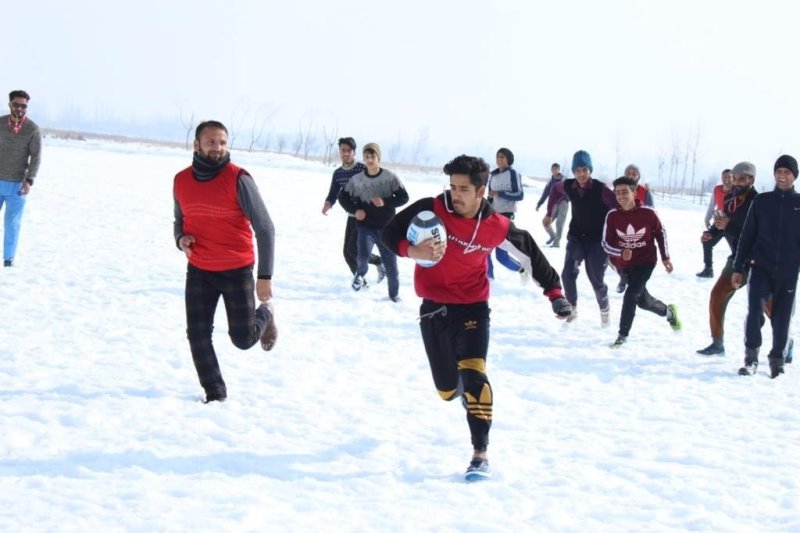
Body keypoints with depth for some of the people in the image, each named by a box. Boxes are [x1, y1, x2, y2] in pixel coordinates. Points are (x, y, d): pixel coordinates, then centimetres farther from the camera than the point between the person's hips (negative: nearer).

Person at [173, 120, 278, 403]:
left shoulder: (238, 179, -15)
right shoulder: (181, 180, -1)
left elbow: (264, 228, -13)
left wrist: (265, 276, -16)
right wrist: (180, 238, -8)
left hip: (237, 270, -4)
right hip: (199, 271, 4)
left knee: (243, 339, 2)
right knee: (198, 335, -2)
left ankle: (264, 313, 36)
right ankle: (215, 393, 15)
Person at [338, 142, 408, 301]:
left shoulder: (390, 177, -9)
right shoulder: (356, 179, -5)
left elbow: (404, 197, -5)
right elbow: (342, 197, 9)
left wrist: (385, 202, -20)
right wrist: (354, 211, -7)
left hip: (386, 227, 0)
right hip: (365, 226, 0)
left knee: (390, 263, 6)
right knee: (363, 255, -23)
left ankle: (394, 293, 28)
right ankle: (360, 273, 11)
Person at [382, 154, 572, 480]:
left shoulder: (496, 227, -9)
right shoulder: (431, 210, -12)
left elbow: (530, 253, 5)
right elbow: (391, 233, -10)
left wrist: (554, 292, 4)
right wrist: (414, 251, -31)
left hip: (472, 308, -1)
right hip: (434, 308, 2)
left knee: (472, 374, -23)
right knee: (448, 390, 9)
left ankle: (480, 454, -19)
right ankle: (461, 384, 49)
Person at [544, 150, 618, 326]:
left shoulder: (601, 189, -20)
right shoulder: (568, 186, -6)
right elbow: (555, 190, 18)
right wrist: (550, 214, 19)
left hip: (597, 240, -3)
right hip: (576, 237, 3)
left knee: (596, 279, 3)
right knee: (568, 274, -13)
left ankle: (605, 310, 29)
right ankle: (572, 309, 5)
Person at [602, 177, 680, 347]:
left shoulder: (647, 213, -16)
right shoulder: (612, 216, -14)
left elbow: (660, 233, 1)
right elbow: (606, 243, -9)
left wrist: (665, 257, 7)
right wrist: (621, 253, -29)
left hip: (645, 262, -3)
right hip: (624, 264, 3)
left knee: (631, 295, -20)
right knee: (643, 301, 16)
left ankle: (623, 335, -7)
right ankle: (668, 311, 47)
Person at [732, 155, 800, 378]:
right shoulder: (761, 201, 5)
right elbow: (747, 236, 8)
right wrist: (738, 268, 5)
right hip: (761, 267, 0)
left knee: (781, 317, 3)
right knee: (755, 311, -15)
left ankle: (777, 360, 19)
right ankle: (751, 358, -3)